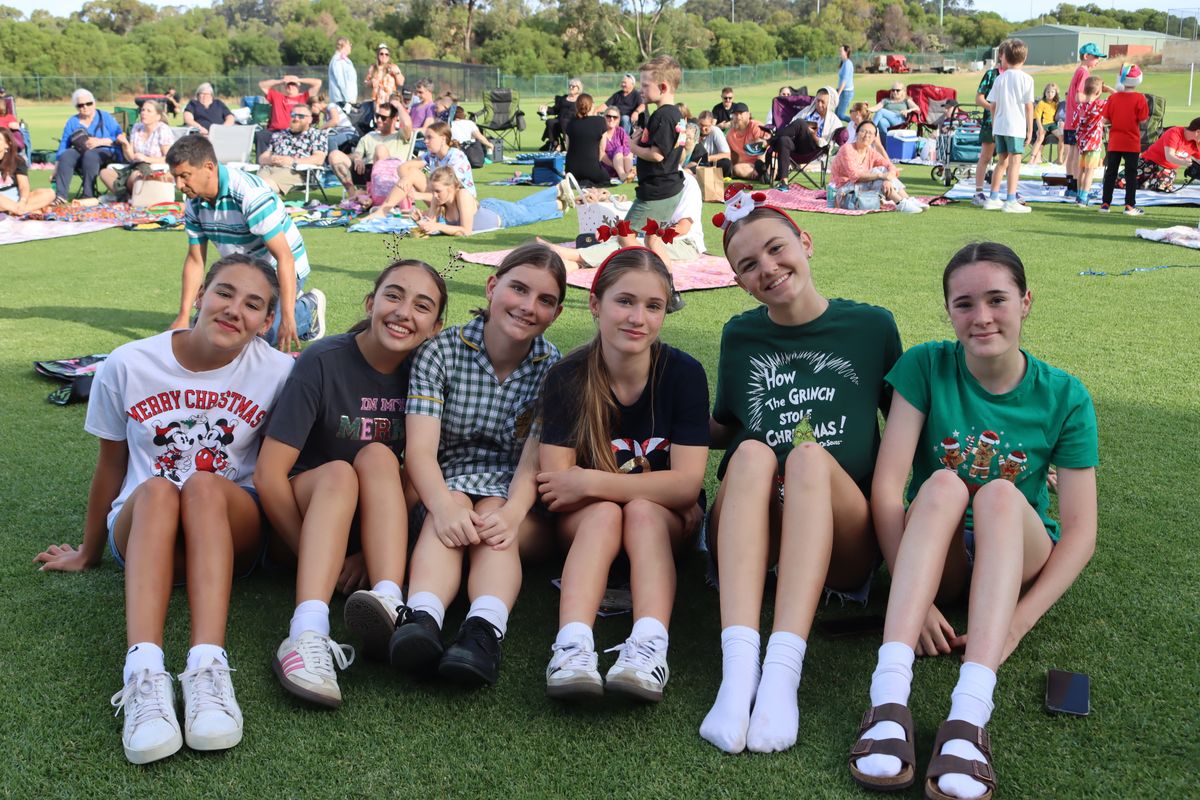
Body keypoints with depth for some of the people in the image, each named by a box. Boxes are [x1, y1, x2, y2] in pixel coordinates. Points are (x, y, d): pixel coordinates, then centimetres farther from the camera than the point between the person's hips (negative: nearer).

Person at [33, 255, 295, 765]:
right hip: (142, 529, 1)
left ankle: (208, 669, -53)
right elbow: (111, 464, 10)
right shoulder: (127, 365, -2)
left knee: (204, 485, -35)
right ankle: (144, 675, -54)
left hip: (234, 529, 0)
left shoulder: (276, 372, -4)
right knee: (156, 490, -35)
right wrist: (88, 553, 19)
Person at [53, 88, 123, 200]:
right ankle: (60, 196, -36)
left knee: (90, 155, -37)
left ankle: (89, 197, -38)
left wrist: (100, 141, -18)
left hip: (105, 153, -3)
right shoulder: (72, 122, 15)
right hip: (81, 153, 4)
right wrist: (56, 168, -2)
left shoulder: (105, 117, 6)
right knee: (66, 155, -29)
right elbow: (63, 145, 9)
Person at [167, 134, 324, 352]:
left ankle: (308, 308, 3)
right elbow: (195, 260, 1)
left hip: (281, 271, -8)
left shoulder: (250, 194, -33)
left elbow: (284, 256, -35)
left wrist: (287, 318, -40)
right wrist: (183, 316, -4)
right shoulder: (194, 203, -8)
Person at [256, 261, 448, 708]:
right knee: (338, 472, -32)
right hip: (307, 514, -2)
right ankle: (308, 636, -53)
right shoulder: (324, 362, -15)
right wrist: (314, 556, -19)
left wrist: (371, 552, -17)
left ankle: (389, 606, -48)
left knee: (377, 457, -26)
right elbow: (269, 474, -19)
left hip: (375, 528, 3)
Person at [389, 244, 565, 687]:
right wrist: (444, 505, -38)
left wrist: (511, 512, -34)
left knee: (494, 518, -33)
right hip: (448, 485, 0)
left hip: (519, 503, 0)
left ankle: (485, 629, -58)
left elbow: (534, 459, -12)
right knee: (450, 511, -34)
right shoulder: (441, 352, -3)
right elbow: (420, 449, -16)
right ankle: (421, 618, -58)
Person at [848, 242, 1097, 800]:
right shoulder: (926, 367, -7)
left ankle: (969, 712, -50)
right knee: (943, 483, -32)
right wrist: (916, 599, -24)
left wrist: (1017, 624, -23)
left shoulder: (1064, 396, -7)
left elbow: (1080, 533, -10)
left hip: (1017, 558, 0)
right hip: (934, 556, 0)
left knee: (999, 493, -33)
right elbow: (886, 485, -15)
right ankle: (889, 694, -49)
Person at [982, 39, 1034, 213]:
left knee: (1002, 162, 15)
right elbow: (1029, 106, -6)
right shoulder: (1026, 79, -5)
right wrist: (1030, 129, -1)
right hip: (1017, 127, -5)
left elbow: (993, 105, 8)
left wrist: (994, 126, 18)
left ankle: (993, 199, 19)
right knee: (1015, 161, -3)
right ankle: (1011, 201, -6)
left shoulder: (1000, 78, 6)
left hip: (999, 126, 5)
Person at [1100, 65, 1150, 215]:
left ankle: (1105, 203, 12)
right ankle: (1130, 205, 3)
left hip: (1114, 142, 3)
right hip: (1132, 143, -3)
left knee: (1110, 173, 10)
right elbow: (1143, 120, -11)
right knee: (1131, 174, 4)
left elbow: (1106, 119, -1)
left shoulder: (1113, 97, -3)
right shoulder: (1140, 98, -11)